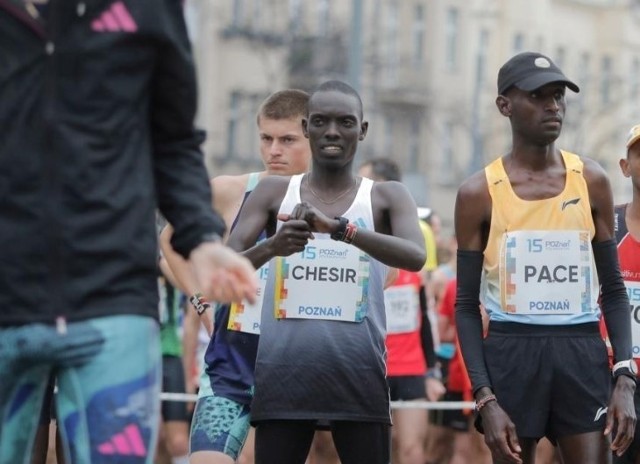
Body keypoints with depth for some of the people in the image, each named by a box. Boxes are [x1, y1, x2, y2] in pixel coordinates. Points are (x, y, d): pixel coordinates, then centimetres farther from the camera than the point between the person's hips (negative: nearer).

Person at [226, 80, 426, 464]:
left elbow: (416, 257, -14)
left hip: (359, 378, -1)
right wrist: (270, 248, -25)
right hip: (284, 375, 1)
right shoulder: (274, 193, 9)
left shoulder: (387, 197, 6)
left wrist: (339, 228, -28)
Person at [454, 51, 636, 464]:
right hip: (511, 353, -1)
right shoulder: (480, 194, -1)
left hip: (583, 353, 1)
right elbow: (467, 305, 1)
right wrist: (485, 398, -10)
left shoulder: (592, 181, 5)